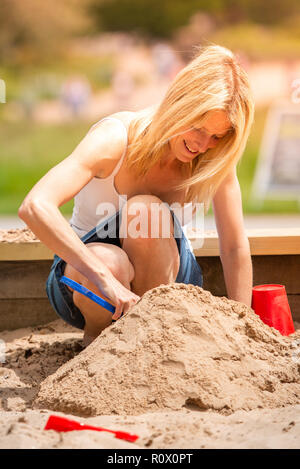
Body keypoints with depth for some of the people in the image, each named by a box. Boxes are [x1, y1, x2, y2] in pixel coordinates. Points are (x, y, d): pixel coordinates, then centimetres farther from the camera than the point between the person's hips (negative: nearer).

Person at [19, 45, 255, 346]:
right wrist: (106, 279, -48)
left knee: (144, 209, -31)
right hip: (82, 271, -2)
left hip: (160, 278, 2)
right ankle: (96, 333, -5)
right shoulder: (114, 138, -27)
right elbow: (34, 207, -40)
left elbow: (235, 247, -12)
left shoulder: (214, 157, -16)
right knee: (110, 263, -39)